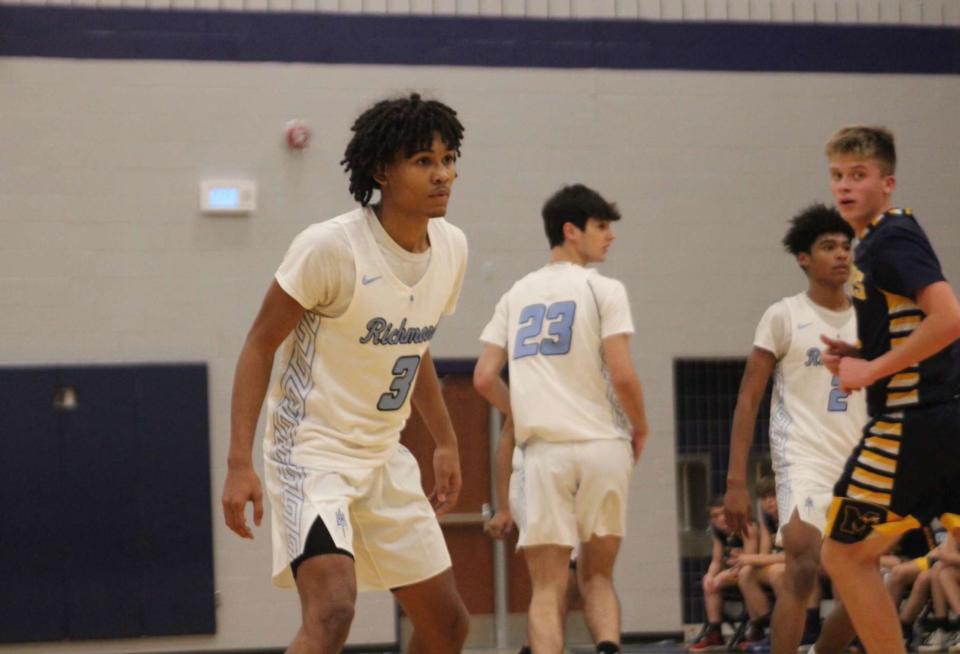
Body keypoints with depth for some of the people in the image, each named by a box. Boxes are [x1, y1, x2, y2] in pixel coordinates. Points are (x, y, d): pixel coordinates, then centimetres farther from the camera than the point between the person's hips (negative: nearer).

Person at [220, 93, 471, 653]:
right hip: (311, 454, -8)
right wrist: (240, 464, -19)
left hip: (385, 459, 8)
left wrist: (446, 443, 23)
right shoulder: (331, 247, -19)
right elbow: (260, 345, -13)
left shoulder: (452, 248, 2)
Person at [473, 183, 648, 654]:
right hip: (603, 446, -2)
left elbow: (484, 379, 7)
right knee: (597, 576, 14)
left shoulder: (517, 295, 12)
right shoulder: (602, 289, -2)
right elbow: (622, 375, -11)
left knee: (548, 587, 2)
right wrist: (640, 428, 6)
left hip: (544, 452, 2)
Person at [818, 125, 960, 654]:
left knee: (845, 554, 0)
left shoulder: (890, 239, -12)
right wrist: (858, 356, 11)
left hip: (912, 422, -10)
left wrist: (872, 369, -17)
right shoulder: (883, 239, 17)